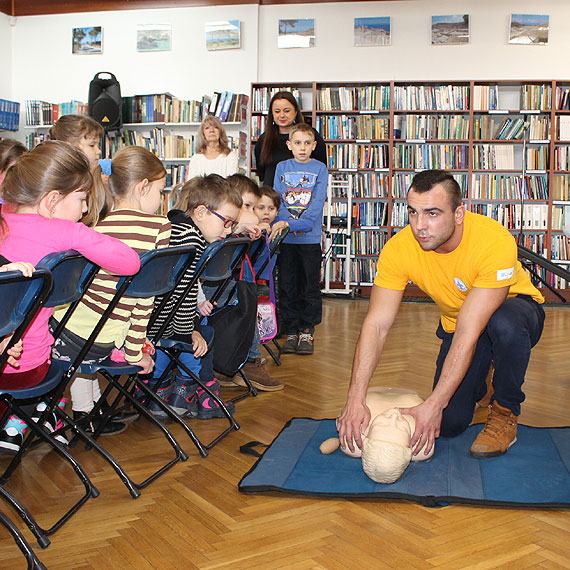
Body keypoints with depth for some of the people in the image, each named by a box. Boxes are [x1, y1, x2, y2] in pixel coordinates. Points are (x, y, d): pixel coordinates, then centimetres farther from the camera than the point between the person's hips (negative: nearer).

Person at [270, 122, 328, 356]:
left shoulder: (319, 169, 1)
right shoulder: (282, 167, 8)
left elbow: (317, 203, -10)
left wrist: (291, 224, -21)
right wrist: (281, 224, -18)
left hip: (310, 237, -2)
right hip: (285, 238, 2)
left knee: (310, 287, 4)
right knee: (287, 287, 7)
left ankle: (307, 331, 17)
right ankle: (291, 332, 17)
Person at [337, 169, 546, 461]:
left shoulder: (495, 243, -36)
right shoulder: (399, 249, -24)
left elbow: (468, 335, -37)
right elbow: (375, 326, -25)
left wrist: (434, 404, -39)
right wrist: (355, 399, -34)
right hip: (456, 322, 3)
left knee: (505, 324, -40)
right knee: (449, 423, -8)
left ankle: (505, 410, -10)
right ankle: (476, 377, 28)